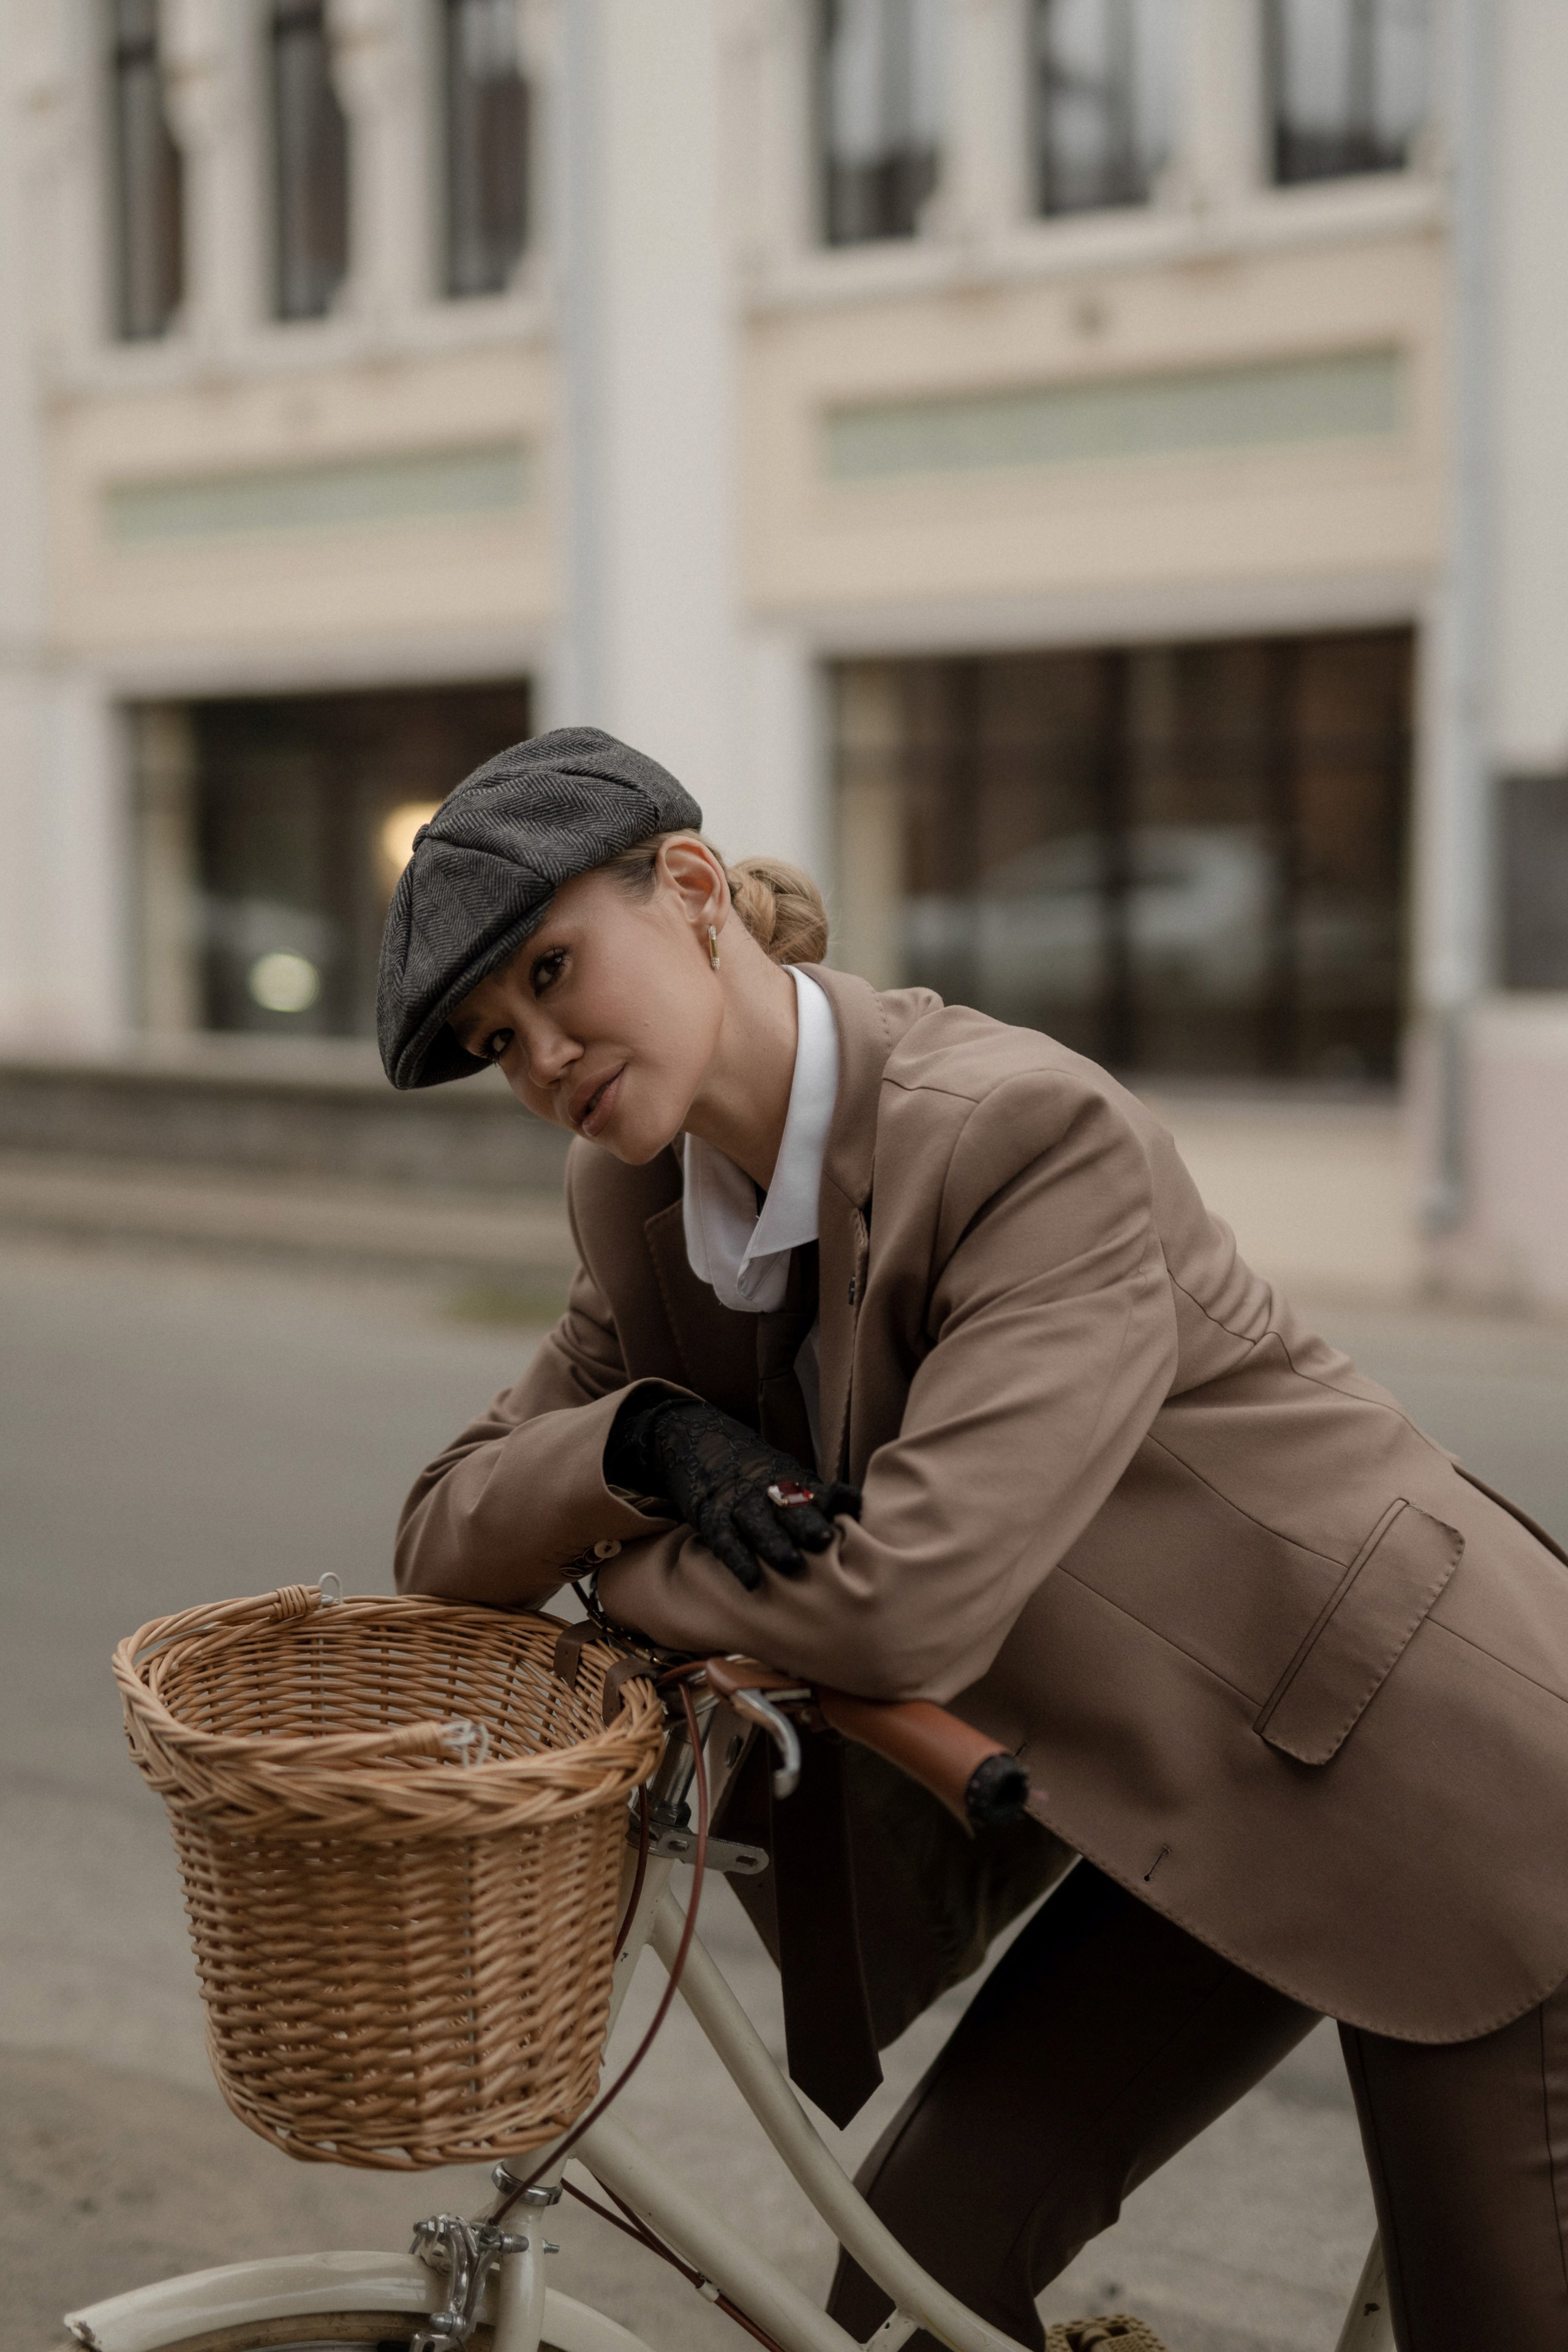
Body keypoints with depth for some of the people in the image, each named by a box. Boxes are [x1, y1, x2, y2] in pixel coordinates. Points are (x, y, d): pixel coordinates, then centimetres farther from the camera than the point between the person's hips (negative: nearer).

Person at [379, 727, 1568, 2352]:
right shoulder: (651, 1208, -3)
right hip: (1205, 1810, 7)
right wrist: (640, 1440, -22)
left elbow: (913, 1602, -34)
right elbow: (443, 1535, -1)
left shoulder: (1035, 1132, -28)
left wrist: (608, 1570, -16)